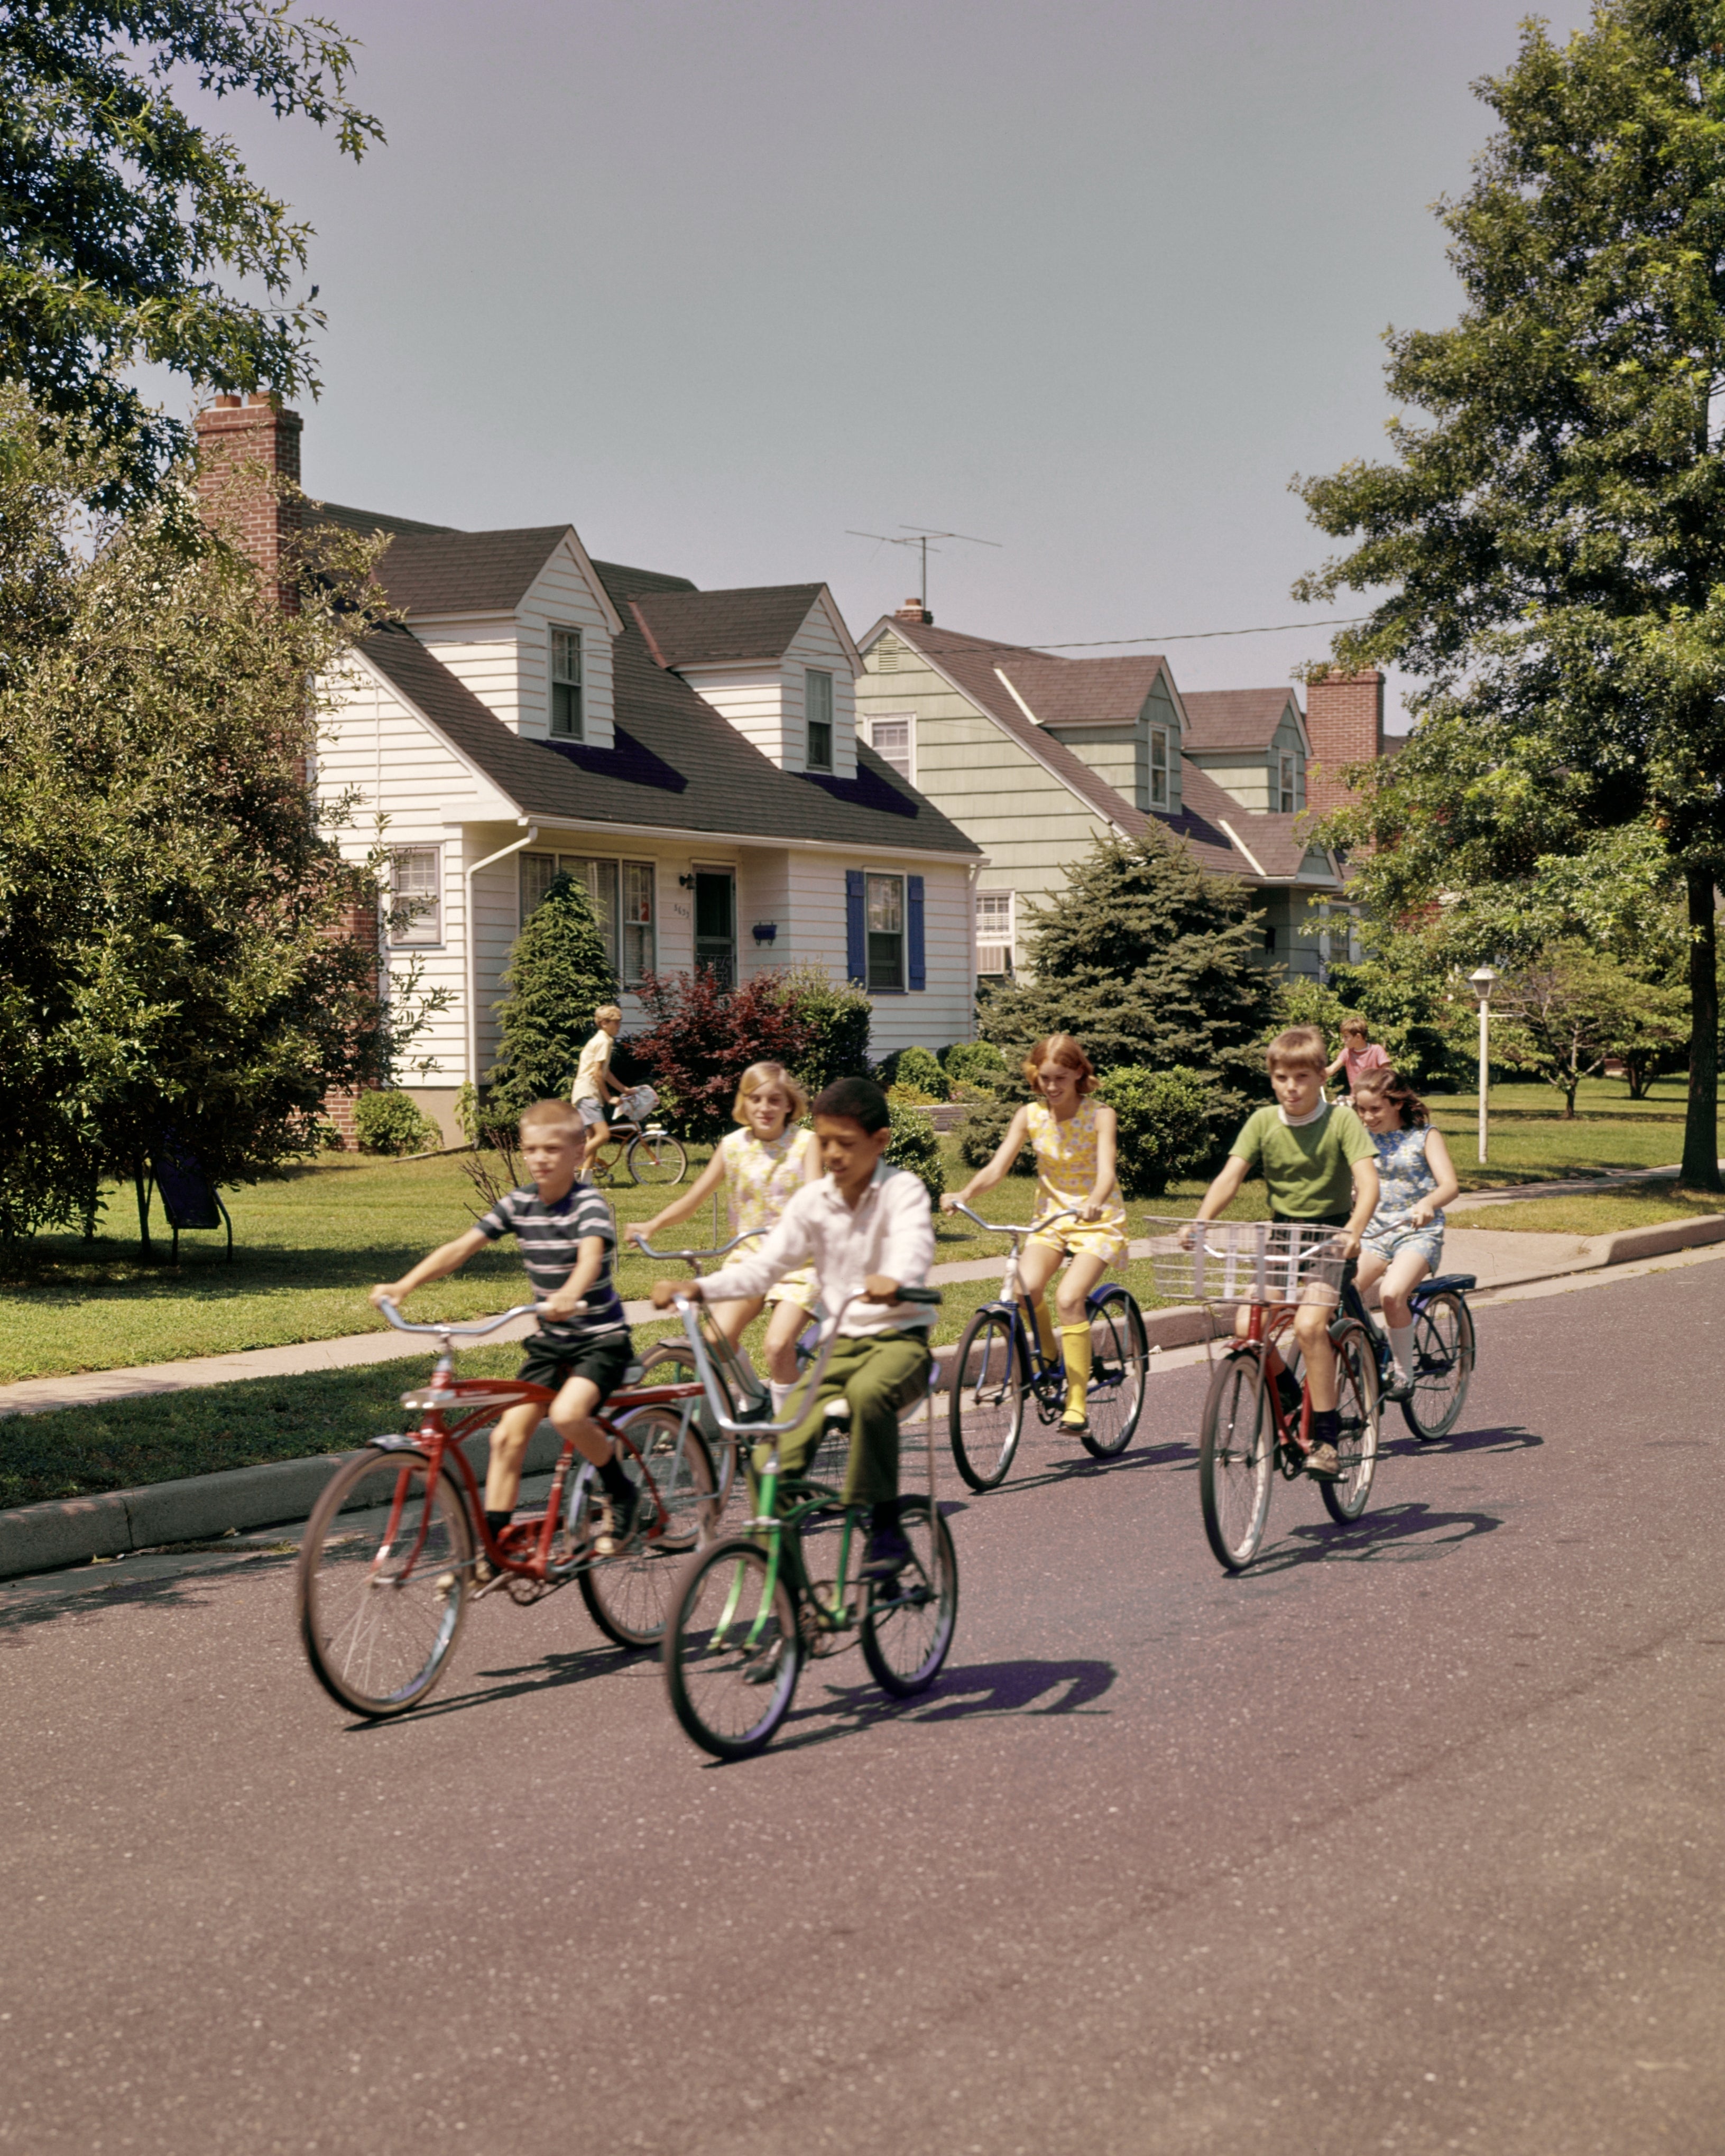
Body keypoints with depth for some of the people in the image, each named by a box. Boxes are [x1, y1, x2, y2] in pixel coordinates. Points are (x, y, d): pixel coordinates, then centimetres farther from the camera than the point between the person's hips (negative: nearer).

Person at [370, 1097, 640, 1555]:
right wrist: (404, 1286, -17)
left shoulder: (588, 1203, -16)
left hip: (601, 1338, -6)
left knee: (567, 1413, -29)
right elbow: (460, 1248, -4)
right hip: (550, 1342, 6)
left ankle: (619, 1492, -4)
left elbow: (591, 1254, -36)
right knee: (507, 1435, -5)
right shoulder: (518, 1205, 1)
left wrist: (569, 1296, -57)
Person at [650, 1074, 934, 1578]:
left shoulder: (902, 1191, -9)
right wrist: (699, 1288, -14)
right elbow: (763, 1266, 3)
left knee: (868, 1391, -41)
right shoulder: (812, 1201, 5)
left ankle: (885, 1528, -26)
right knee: (773, 1460, -15)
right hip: (840, 1342, 5)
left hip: (898, 1337, -5)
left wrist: (894, 1280, -54)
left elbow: (914, 1247, -30)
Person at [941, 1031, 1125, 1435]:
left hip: (1098, 1220, -3)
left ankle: (1078, 1403, -17)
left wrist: (1094, 1203, -47)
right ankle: (1048, 1357, 5)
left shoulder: (1100, 1115, -11)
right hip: (1050, 1216, 3)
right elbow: (997, 1166, -10)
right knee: (1025, 1288, -24)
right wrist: (964, 1195, -30)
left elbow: (1106, 1171, -25)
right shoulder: (1030, 1115, -2)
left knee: (1069, 1298, -25)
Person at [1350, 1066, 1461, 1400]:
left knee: (1391, 1294, -31)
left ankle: (1404, 1375, -14)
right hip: (1374, 1232, 4)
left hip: (1417, 1233, -4)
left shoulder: (1424, 1136, -2)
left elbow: (1450, 1185, -13)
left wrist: (1427, 1203, -36)